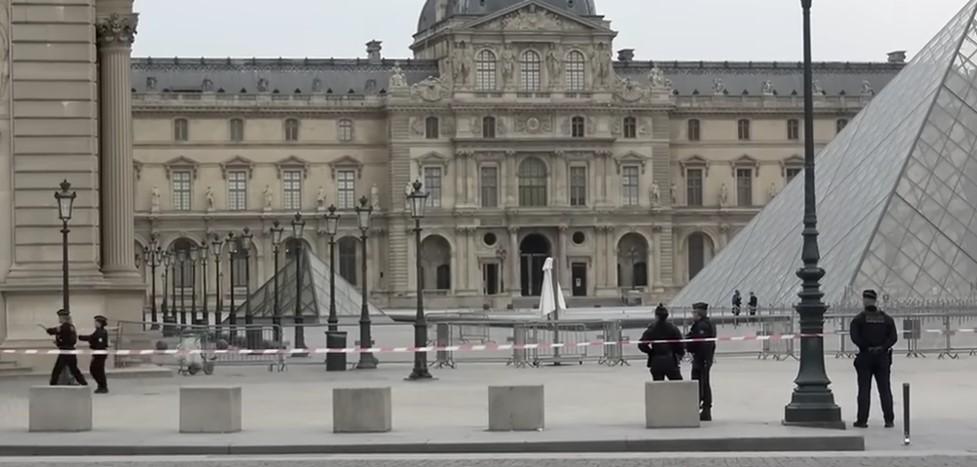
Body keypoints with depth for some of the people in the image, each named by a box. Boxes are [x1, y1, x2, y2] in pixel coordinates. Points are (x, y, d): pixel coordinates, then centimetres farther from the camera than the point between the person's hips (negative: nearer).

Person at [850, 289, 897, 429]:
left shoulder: (859, 319, -4)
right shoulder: (886, 319, 5)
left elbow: (855, 337, -14)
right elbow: (893, 337, -4)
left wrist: (866, 348, -8)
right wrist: (882, 348, -8)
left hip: (865, 357, -2)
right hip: (883, 357, 2)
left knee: (864, 390, 2)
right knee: (885, 389, 6)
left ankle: (862, 420, 1)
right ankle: (889, 420, 3)